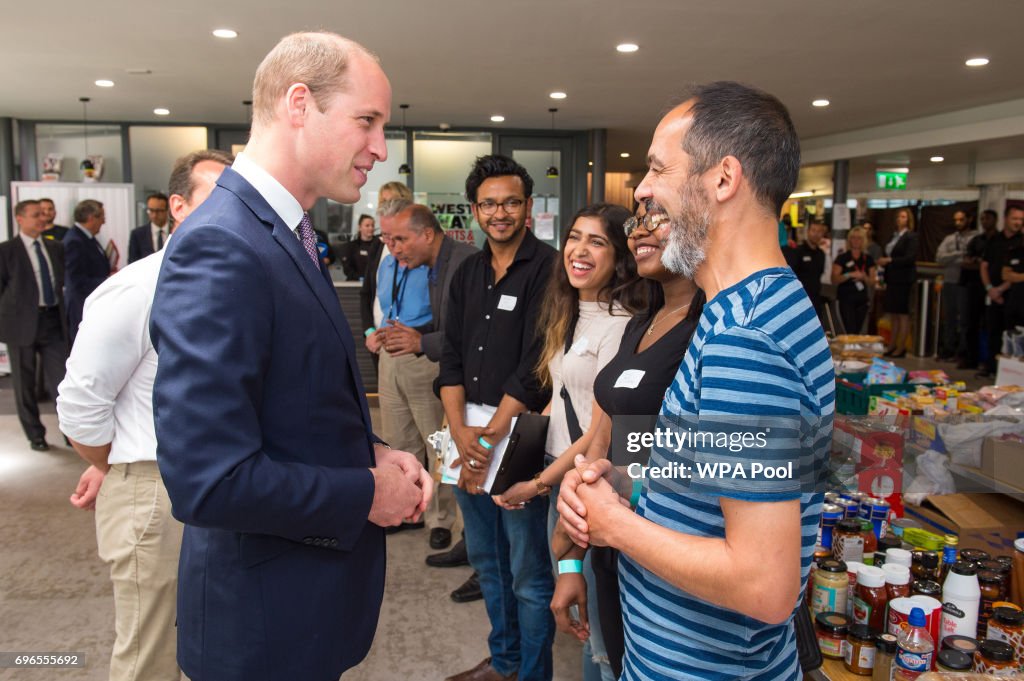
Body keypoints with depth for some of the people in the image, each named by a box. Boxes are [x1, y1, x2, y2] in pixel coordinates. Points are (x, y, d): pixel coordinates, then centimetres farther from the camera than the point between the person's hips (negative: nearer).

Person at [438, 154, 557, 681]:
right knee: (486, 558, 19)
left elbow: (535, 365, -14)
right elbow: (452, 356, 7)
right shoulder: (467, 273, 11)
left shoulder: (546, 268, -9)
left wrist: (490, 436, -14)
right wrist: (460, 431, -6)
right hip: (468, 429, 7)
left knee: (528, 571, 4)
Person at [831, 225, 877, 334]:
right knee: (850, 332, -13)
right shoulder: (842, 258, -1)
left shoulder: (868, 259, 11)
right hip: (846, 300, -4)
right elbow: (834, 280, -7)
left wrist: (864, 277, -10)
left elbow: (872, 284, 9)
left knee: (857, 332, 6)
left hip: (862, 300, 4)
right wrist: (849, 275, -20)